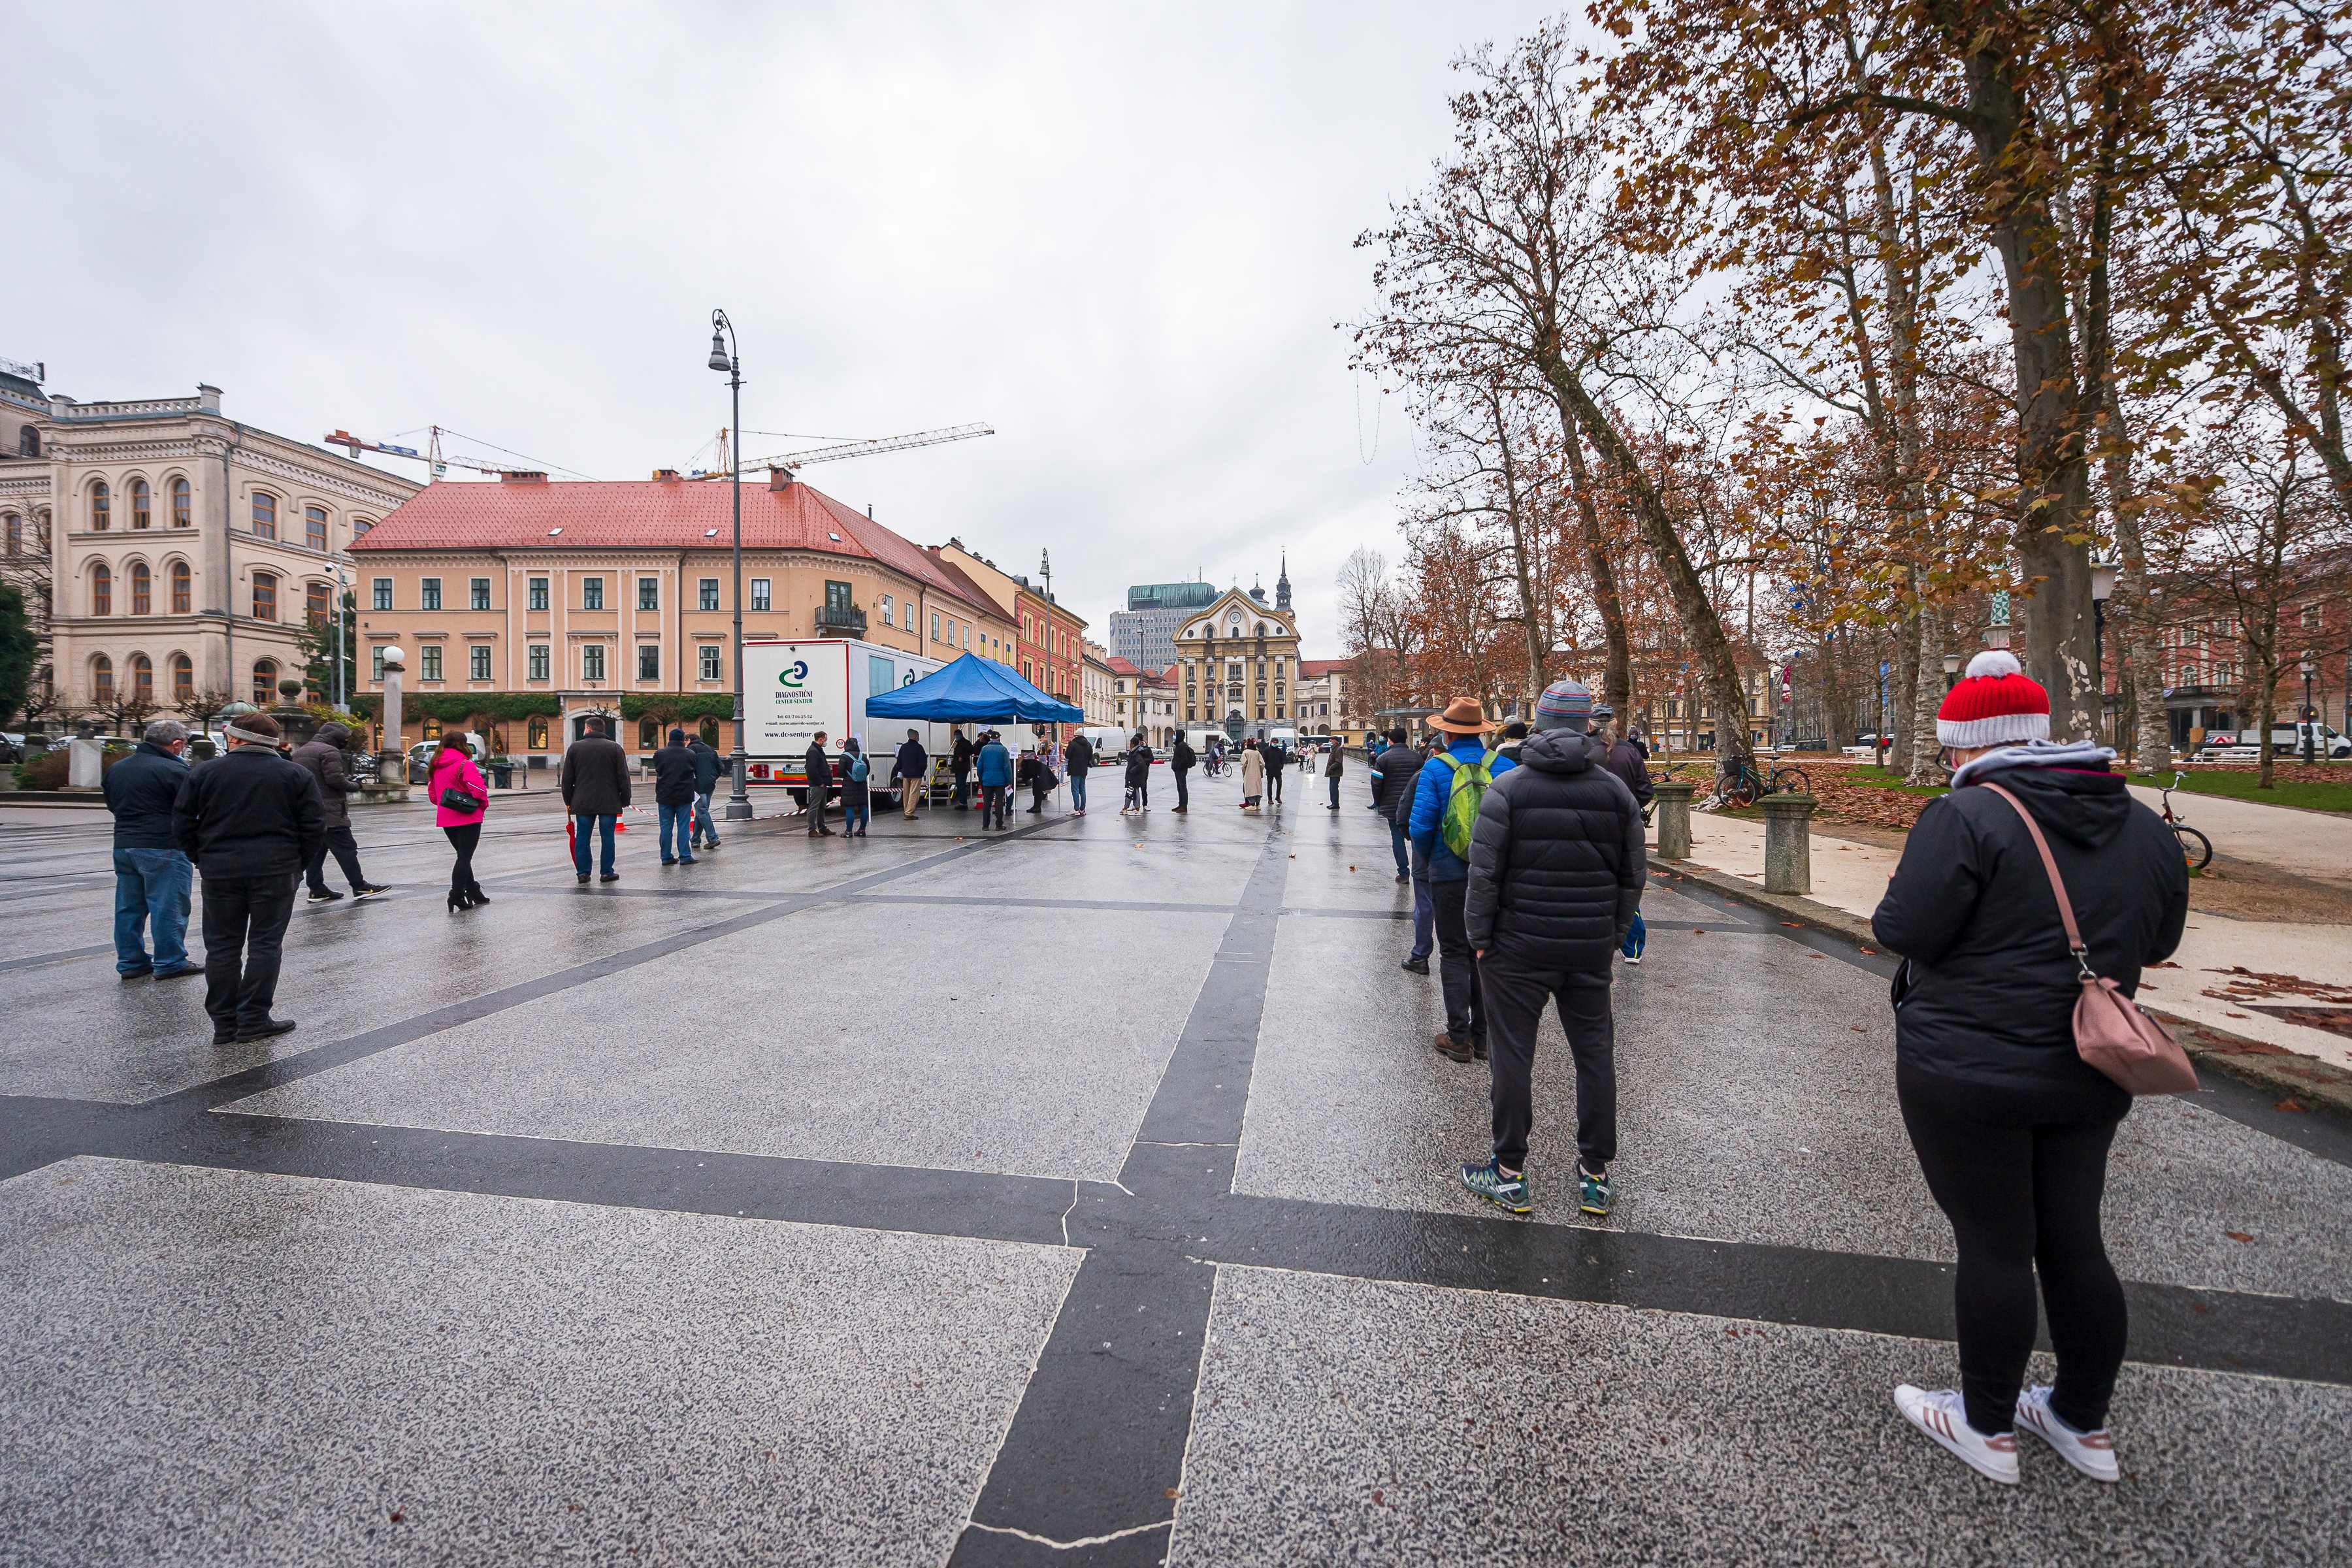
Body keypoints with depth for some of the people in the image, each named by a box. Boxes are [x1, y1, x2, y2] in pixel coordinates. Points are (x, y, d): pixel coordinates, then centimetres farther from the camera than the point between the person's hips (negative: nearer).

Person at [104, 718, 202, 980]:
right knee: (168, 907, -1)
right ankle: (170, 963, 3)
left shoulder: (116, 769, 12)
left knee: (129, 906, 14)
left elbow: (112, 804, 22)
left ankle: (130, 961, 20)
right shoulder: (174, 770, -15)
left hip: (123, 845, 8)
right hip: (163, 848, -8)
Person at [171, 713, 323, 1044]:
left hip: (219, 871, 1)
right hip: (275, 872, -1)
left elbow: (182, 824, 4)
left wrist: (202, 859, 15)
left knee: (222, 945, 9)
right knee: (265, 944, 3)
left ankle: (224, 1023, 13)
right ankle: (254, 1020, 3)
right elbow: (314, 827, -2)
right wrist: (297, 865, 9)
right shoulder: (297, 775, 0)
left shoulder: (203, 773, 3)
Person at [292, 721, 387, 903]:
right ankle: (359, 887, -3)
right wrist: (354, 786, -4)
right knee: (346, 848, -5)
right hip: (329, 812, -9)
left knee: (316, 849, 11)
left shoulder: (299, 752, 18)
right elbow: (335, 779, -20)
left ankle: (317, 889, 11)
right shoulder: (329, 752, -12)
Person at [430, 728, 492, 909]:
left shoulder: (435, 766, 10)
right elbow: (478, 789, -20)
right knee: (465, 857, -3)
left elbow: (432, 794, 15)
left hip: (446, 819, 7)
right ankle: (457, 895, -8)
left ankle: (473, 891, 23)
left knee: (463, 855, 17)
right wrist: (484, 805, -3)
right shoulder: (465, 764, -14)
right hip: (468, 818, -7)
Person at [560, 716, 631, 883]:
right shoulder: (615, 748, 0)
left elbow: (567, 778, 6)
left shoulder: (574, 747, 3)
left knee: (582, 837, 8)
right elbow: (623, 777, -2)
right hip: (609, 802, -1)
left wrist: (568, 801, 15)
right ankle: (607, 872, 7)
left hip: (583, 802, 1)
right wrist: (625, 800, 4)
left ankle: (583, 873, 8)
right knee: (607, 837, 4)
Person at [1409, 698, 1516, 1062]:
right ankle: (1483, 1038, 20)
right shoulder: (1505, 766, -2)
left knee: (1454, 954, 8)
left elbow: (1420, 827, -13)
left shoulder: (1435, 769, -10)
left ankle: (1459, 1038, 10)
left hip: (1450, 876, -3)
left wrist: (1428, 859, 6)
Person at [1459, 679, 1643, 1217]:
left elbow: (1485, 874, -12)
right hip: (1591, 949, 4)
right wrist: (1613, 934, 16)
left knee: (1512, 1056, 6)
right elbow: (1634, 874, 7)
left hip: (1518, 948, -3)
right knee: (1595, 1055, 14)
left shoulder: (1508, 787, -10)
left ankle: (1510, 1174, 15)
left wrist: (1480, 937, -3)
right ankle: (1595, 1176, 24)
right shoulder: (1615, 790, 2)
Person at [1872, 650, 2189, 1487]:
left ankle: (1988, 1426, 23)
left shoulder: (1966, 816, -19)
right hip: (2085, 1077, 7)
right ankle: (2085, 1423, 34)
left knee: (1994, 1244, 6)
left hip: (1969, 1073, -7)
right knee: (2072, 1240, 18)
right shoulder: (2142, 826, 5)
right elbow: (2158, 941, 16)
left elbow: (1903, 930, -20)